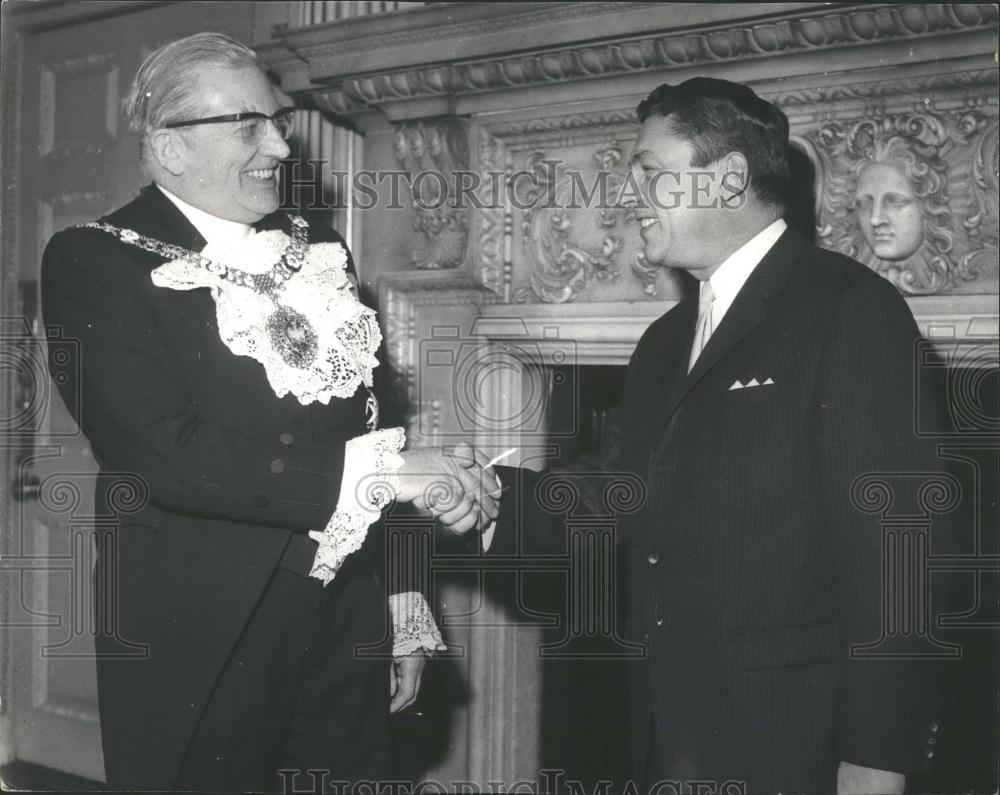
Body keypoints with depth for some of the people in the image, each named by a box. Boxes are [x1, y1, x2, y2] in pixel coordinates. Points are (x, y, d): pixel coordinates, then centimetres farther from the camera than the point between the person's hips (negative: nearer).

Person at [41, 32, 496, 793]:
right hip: (199, 649, -5)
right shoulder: (94, 263, -8)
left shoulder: (321, 252, 10)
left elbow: (370, 425, 13)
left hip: (347, 632, 5)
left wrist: (406, 615, 10)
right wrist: (378, 471, -22)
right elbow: (162, 453, -20)